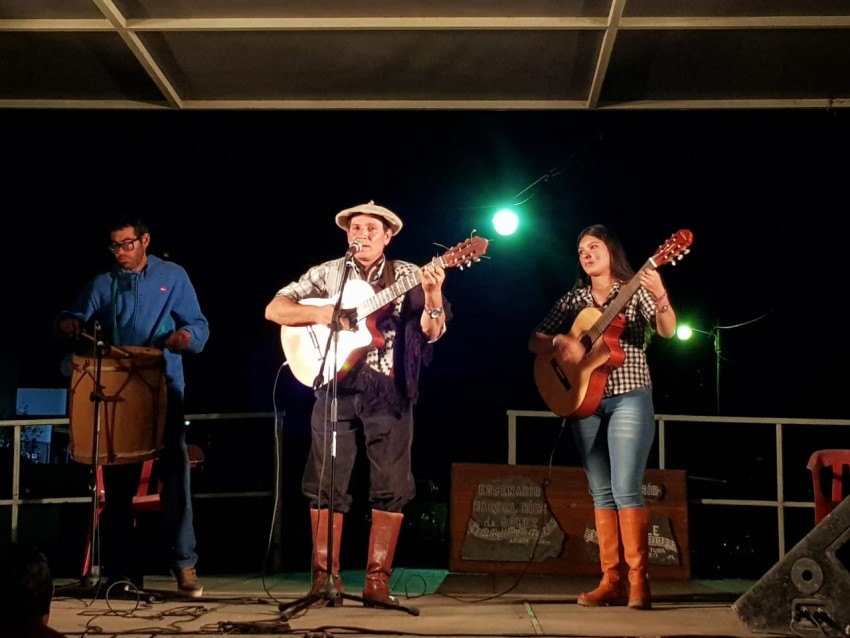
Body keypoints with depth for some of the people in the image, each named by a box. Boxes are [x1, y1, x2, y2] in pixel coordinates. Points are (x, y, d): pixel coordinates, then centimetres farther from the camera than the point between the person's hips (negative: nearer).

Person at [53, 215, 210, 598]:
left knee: (175, 473, -8)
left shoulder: (173, 276, 7)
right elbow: (77, 318, 2)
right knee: (118, 480, 4)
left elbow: (199, 326, 3)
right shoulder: (102, 284, 12)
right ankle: (122, 570, 12)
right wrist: (69, 323, -21)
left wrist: (187, 336, -20)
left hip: (163, 388, -2)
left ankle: (184, 566, -4)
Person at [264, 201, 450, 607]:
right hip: (336, 385, 1)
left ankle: (377, 579, 5)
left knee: (391, 485, -2)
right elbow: (274, 309, 5)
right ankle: (325, 575, 11)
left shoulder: (407, 275, 6)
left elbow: (431, 332, -4)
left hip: (389, 389, 0)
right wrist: (319, 313, -11)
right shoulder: (326, 273, 10)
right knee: (327, 482, 1)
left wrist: (432, 295, -23)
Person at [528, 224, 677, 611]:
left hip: (629, 399, -4)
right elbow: (534, 341, 10)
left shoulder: (636, 291, 1)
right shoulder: (572, 301, 12)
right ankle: (610, 581, 7)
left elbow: (667, 331, -13)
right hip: (584, 401, 4)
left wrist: (660, 297, -33)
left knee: (625, 489, -14)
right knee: (600, 492, 4)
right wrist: (559, 342, -12)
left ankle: (638, 580, -9)